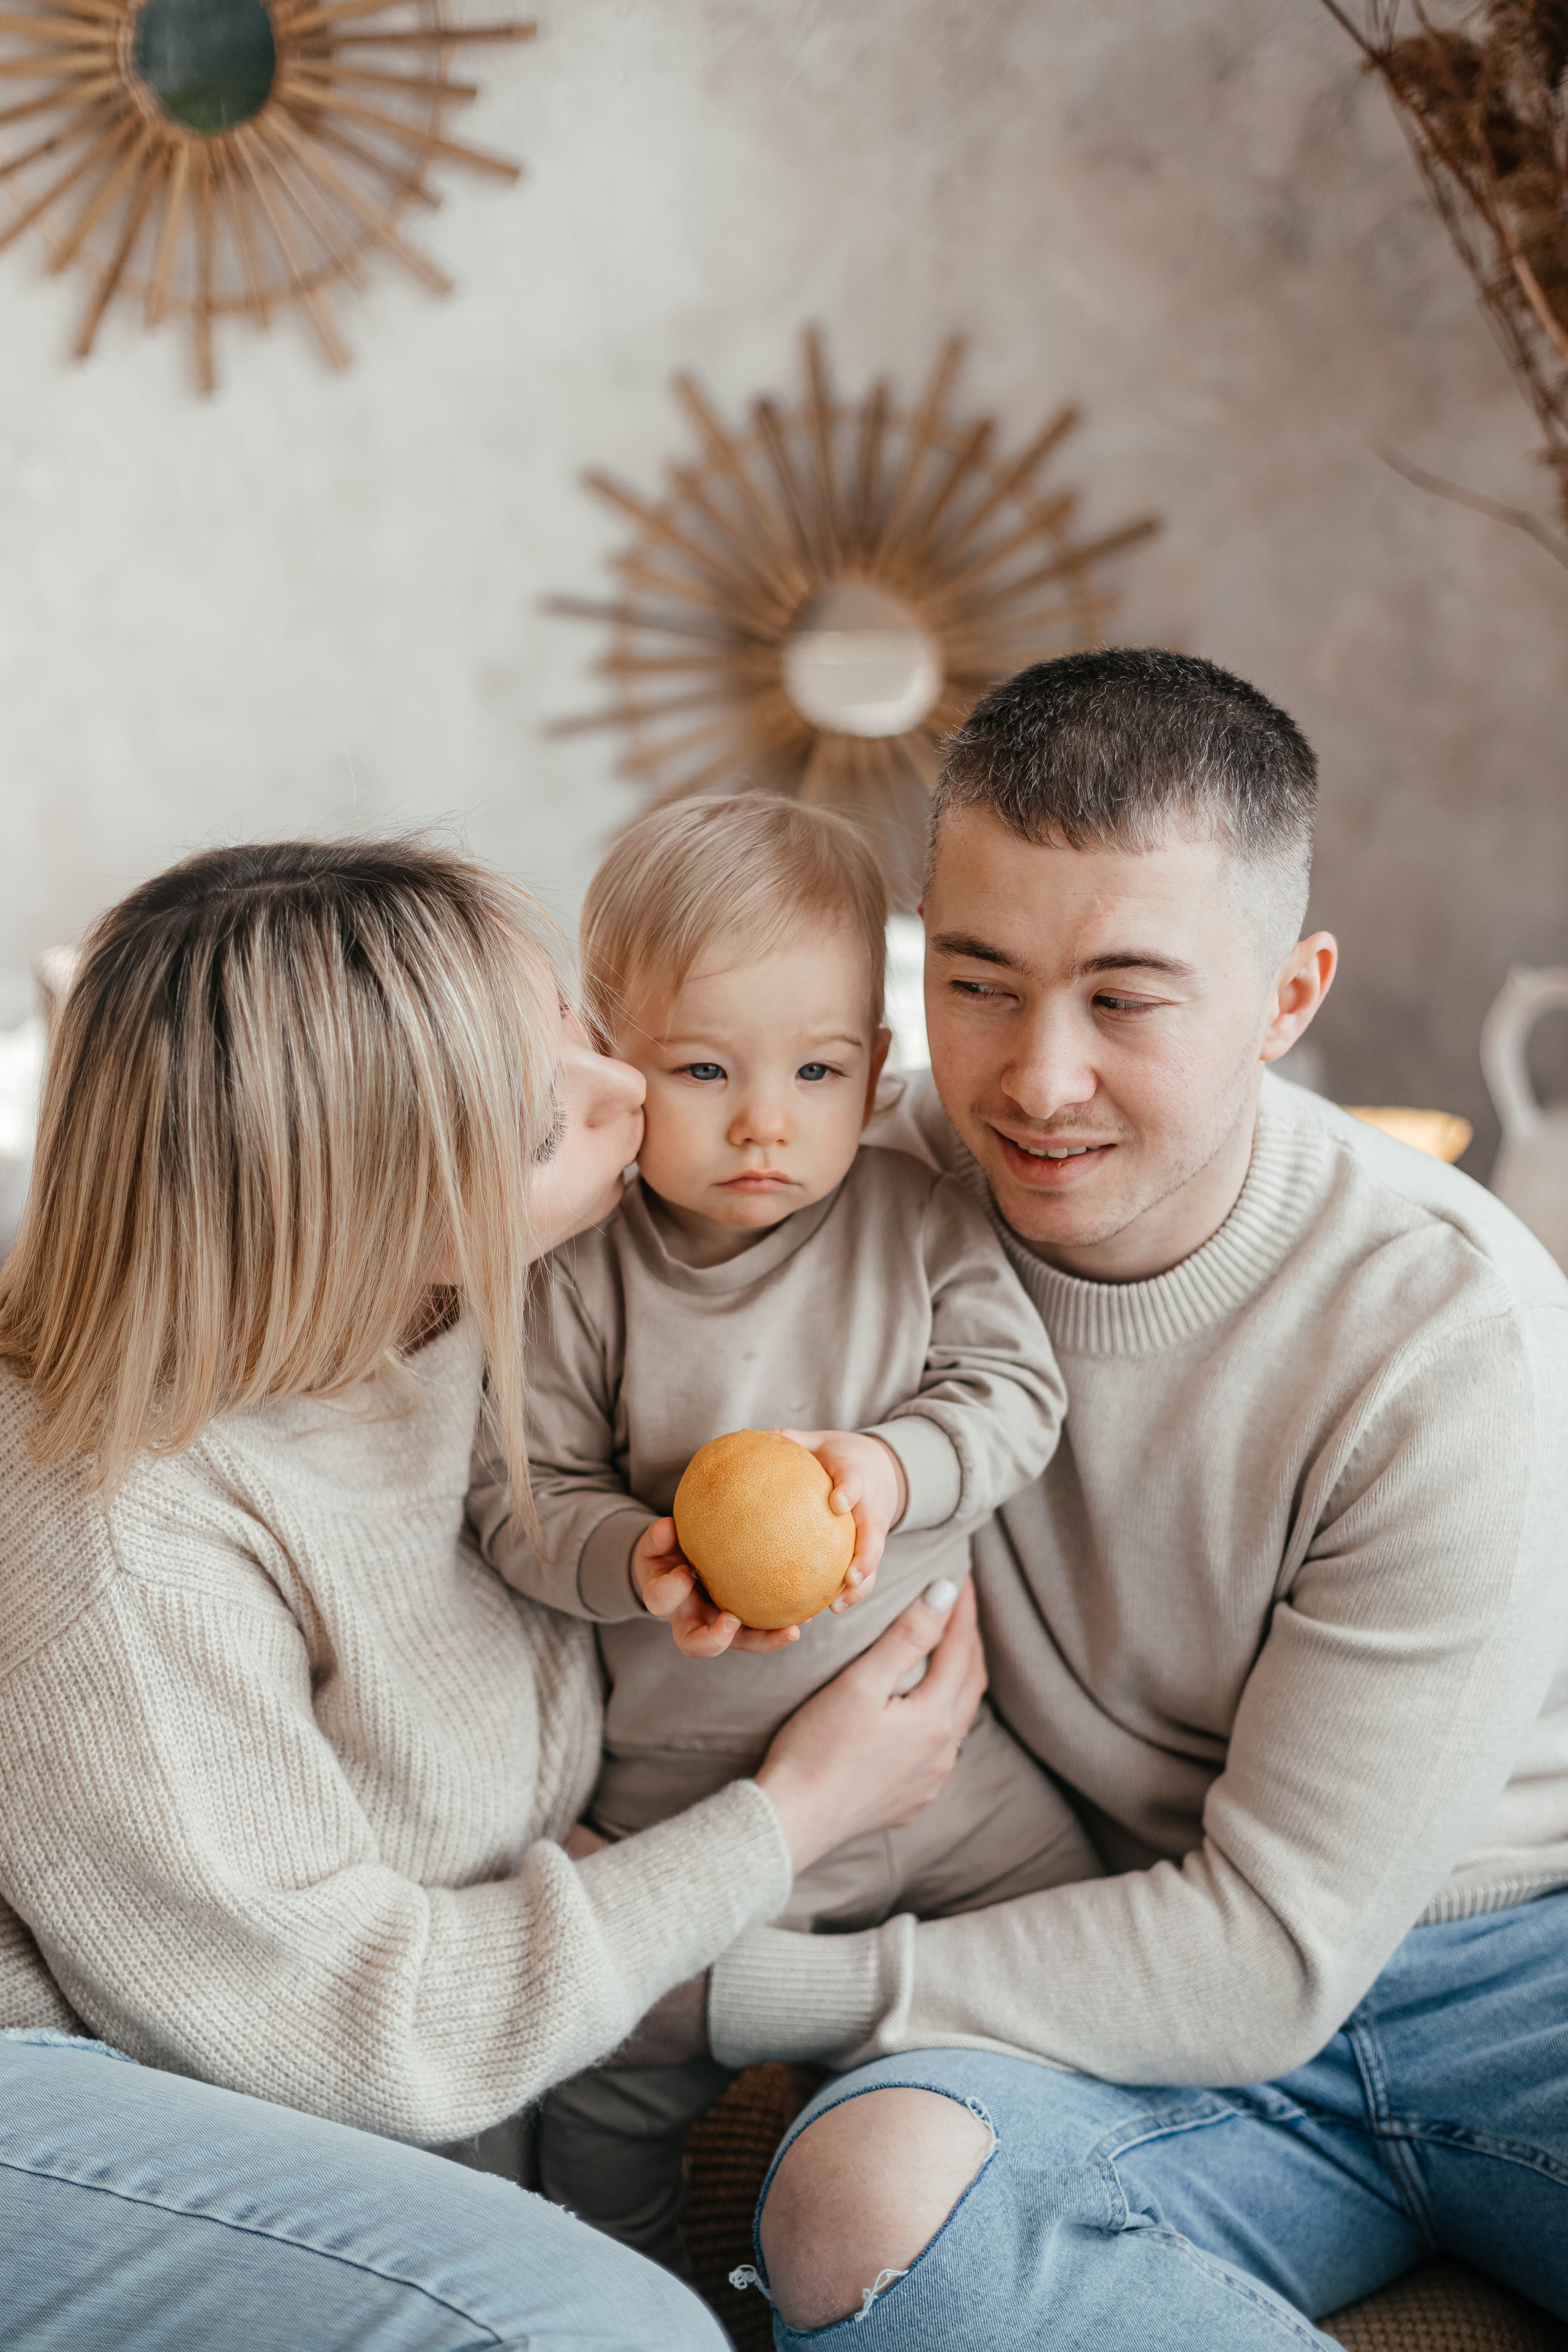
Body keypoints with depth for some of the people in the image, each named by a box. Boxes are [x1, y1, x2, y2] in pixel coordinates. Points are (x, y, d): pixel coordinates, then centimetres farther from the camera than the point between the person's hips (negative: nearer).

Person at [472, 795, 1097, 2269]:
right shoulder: (581, 1277, -10)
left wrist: (894, 1466, -26)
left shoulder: (919, 1224, -6)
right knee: (613, 2083, 7)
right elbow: (526, 1498, -7)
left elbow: (1016, 1387, -7)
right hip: (685, 1788, -1)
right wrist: (635, 1560, -27)